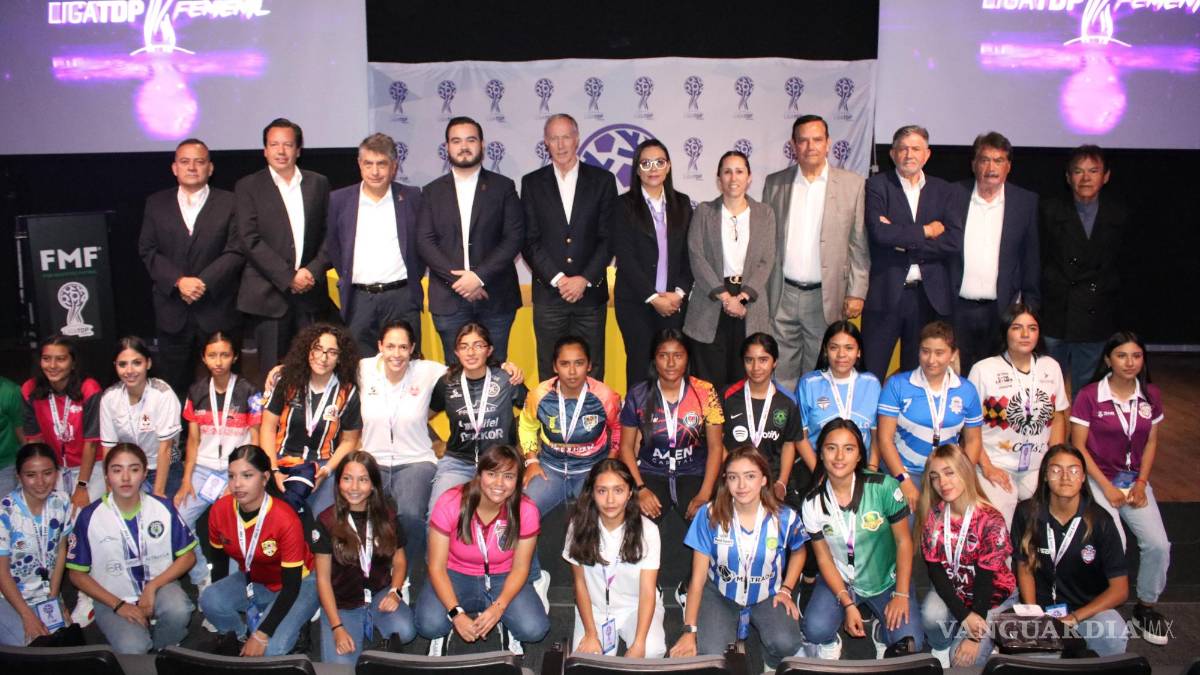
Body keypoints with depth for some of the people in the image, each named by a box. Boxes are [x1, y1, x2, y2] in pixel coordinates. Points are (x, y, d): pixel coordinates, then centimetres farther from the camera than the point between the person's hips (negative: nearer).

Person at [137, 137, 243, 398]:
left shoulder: (229, 203, 2)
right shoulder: (156, 203, 10)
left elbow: (235, 252, -5)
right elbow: (148, 251, 4)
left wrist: (203, 282, -16)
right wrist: (179, 281, -12)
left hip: (217, 311, -2)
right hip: (172, 314, 2)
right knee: (174, 384, 8)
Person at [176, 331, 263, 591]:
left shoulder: (248, 392, -2)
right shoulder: (197, 392, 8)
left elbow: (255, 440, -1)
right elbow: (193, 439, 11)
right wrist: (186, 479, 2)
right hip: (203, 468, 4)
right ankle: (201, 579, 5)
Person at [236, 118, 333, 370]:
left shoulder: (318, 183, 12)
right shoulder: (248, 187, 3)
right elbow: (250, 240, -5)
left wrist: (313, 271, -6)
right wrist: (288, 277, -12)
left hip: (311, 291, 2)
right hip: (269, 295, -2)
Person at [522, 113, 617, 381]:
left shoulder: (602, 180, 6)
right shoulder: (532, 183, 7)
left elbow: (608, 238, 1)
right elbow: (529, 241, 1)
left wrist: (585, 280, -9)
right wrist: (557, 279, -9)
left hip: (591, 292, 0)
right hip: (548, 293, 0)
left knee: (591, 374, 4)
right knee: (550, 375, 5)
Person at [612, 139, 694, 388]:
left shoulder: (682, 203, 11)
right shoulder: (624, 205, 0)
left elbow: (689, 253, 9)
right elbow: (625, 257, -7)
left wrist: (679, 292, -5)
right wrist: (653, 297, -11)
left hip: (674, 301, 3)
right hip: (636, 301, -2)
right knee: (640, 364, -1)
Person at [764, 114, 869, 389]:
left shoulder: (852, 184, 1)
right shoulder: (775, 183, 7)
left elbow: (859, 245, 2)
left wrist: (856, 293, -3)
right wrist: (759, 291, 6)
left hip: (826, 297, -1)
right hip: (782, 296, 2)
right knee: (781, 374, 5)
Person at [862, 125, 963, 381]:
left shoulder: (943, 191, 10)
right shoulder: (877, 185, 1)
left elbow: (955, 242, -4)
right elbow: (879, 232, -15)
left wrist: (903, 241, -10)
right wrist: (925, 231, -8)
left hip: (929, 295, 3)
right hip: (885, 293, -2)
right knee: (871, 373, 1)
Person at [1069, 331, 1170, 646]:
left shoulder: (1151, 396, 3)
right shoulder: (1089, 396, -11)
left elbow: (1151, 443, 10)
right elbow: (1079, 446, -8)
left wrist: (1141, 483, -2)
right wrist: (1106, 487, -12)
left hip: (1134, 479, 4)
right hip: (1097, 478, -4)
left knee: (1158, 545, -12)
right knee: (1113, 544, -22)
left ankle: (1146, 607, 12)